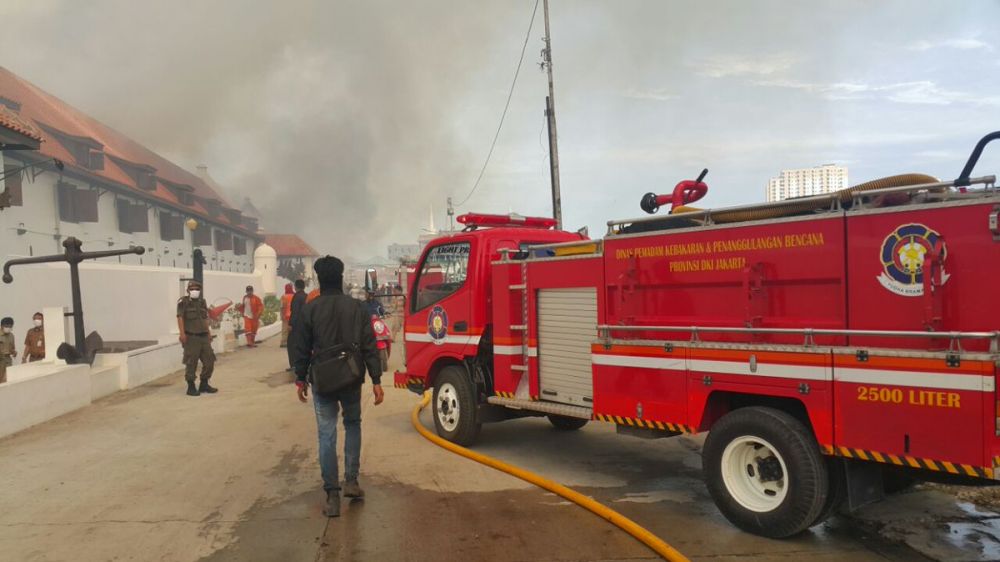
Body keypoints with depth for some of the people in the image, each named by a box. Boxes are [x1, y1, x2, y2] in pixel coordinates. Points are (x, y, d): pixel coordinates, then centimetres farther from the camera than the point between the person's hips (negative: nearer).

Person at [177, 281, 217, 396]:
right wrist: (182, 333, -21)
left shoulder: (202, 302, 15)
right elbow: (180, 317, -12)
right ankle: (191, 387, 8)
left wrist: (208, 333, 17)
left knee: (209, 361, 8)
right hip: (191, 338, -6)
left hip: (204, 337, 7)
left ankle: (204, 384, 21)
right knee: (191, 363, -2)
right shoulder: (183, 302, -5)